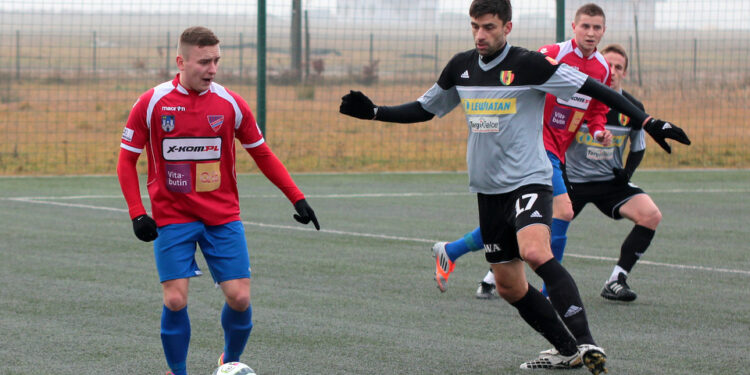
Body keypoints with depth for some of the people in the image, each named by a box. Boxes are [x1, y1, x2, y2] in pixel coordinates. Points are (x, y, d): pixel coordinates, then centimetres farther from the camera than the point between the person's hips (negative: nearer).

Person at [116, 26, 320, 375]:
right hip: (172, 218, -2)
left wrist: (297, 198, 4)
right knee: (175, 300, -11)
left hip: (223, 216, 2)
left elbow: (262, 154, 9)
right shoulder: (151, 104, -6)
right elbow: (127, 161, 1)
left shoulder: (230, 103, -1)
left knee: (239, 297, -5)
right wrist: (137, 214, -8)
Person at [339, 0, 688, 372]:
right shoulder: (460, 67, 7)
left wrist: (648, 122, -19)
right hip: (488, 189, 7)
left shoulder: (529, 64, -11)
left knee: (534, 251, -32)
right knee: (509, 286, 8)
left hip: (528, 181, -7)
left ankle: (585, 343, -34)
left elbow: (592, 88, -13)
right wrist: (373, 111, 10)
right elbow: (425, 108, 21)